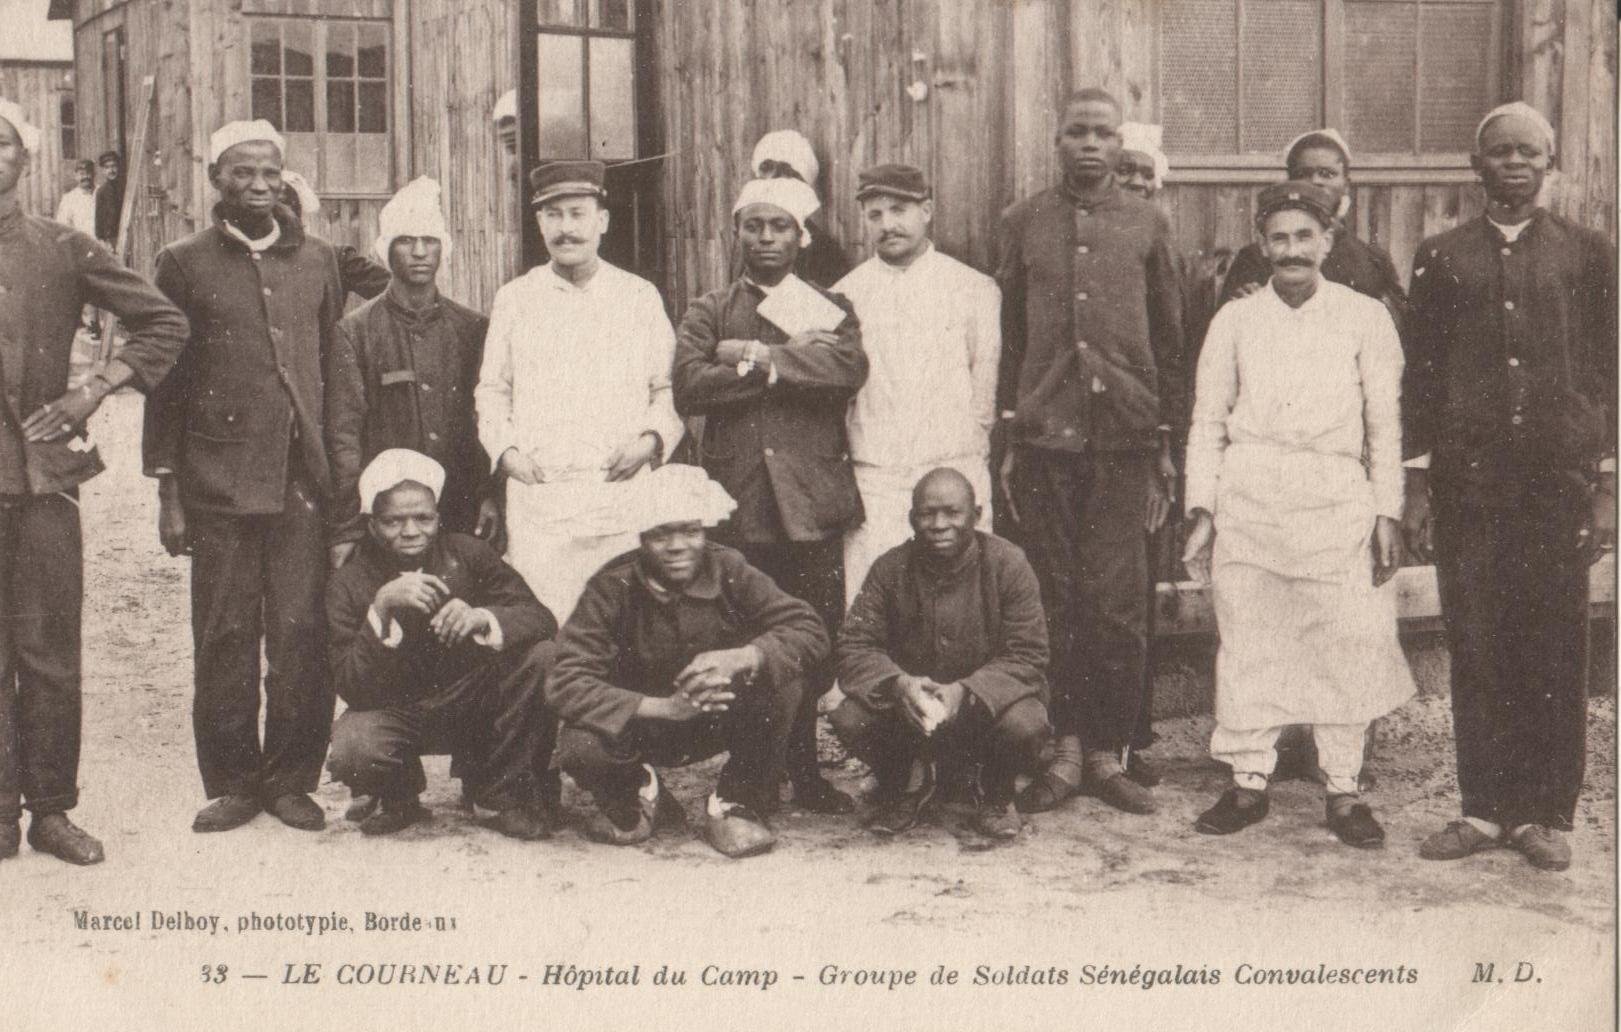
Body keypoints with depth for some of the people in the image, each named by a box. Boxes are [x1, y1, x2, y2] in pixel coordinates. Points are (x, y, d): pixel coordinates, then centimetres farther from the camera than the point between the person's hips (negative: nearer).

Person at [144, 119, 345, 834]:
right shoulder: (185, 263, 5)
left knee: (303, 635, 0)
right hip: (219, 481, -1)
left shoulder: (317, 259, 12)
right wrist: (168, 491, -1)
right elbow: (165, 380, 4)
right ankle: (231, 782, 14)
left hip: (305, 480, 2)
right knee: (225, 639, 2)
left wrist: (343, 473, 8)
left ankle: (292, 778, 12)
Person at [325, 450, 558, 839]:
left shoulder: (466, 553, -7)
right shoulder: (349, 584, -11)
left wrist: (482, 617, -36)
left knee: (545, 657, -25)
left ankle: (501, 795, -6)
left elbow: (541, 620, -14)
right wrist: (382, 608, -34)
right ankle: (399, 798, 6)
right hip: (400, 714, -1)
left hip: (477, 702, 2)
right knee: (352, 751, -34)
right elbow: (350, 688, -20)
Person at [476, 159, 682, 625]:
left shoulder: (640, 297, 10)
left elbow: (671, 388, 13)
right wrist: (505, 450, 2)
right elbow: (491, 390, 17)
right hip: (537, 495, 0)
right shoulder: (514, 298, 12)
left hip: (622, 492, 0)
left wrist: (652, 439, -4)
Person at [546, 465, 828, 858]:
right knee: (579, 748, -33)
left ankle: (736, 806, -6)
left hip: (718, 720, 1)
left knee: (780, 676, -27)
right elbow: (565, 683, -28)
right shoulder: (613, 587, -19)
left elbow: (809, 631, -19)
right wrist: (662, 707, -38)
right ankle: (637, 797, 6)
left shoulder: (728, 570, -14)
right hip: (641, 728, -1)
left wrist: (741, 658, -39)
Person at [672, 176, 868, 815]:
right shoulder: (708, 313, 14)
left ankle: (805, 771, 12)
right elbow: (688, 386, -6)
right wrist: (791, 362, -8)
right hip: (736, 499, 0)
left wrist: (759, 355, -9)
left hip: (812, 501, 0)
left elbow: (850, 369, -8)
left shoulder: (830, 310, 15)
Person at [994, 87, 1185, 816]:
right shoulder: (1023, 223, 10)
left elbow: (1168, 338, 11)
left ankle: (1109, 754, 9)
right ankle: (1066, 750, 11)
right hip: (1044, 435, 0)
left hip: (1124, 435, 0)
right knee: (1055, 599, 2)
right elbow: (1007, 335, 11)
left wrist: (1166, 441, 8)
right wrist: (1008, 435, 6)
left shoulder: (1147, 225, 9)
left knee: (1119, 602, -1)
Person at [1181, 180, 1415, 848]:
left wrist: (1388, 513, 1)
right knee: (1245, 642, 1)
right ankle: (1248, 782, 12)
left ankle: (1344, 791, 6)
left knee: (1345, 643, -4)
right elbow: (1207, 422, 13)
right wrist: (1201, 510, 4)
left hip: (1335, 497, -1)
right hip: (1247, 495, 1)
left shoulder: (1365, 318, 8)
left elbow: (1385, 424, 8)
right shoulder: (1235, 319, 11)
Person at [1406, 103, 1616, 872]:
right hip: (1467, 480, 1)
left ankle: (1545, 814, 11)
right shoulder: (1442, 258, 10)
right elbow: (1421, 375, 9)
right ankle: (1483, 808, 13)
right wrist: (1417, 485, 4)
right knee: (1475, 648, 3)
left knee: (1555, 649, 1)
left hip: (1559, 477, -1)